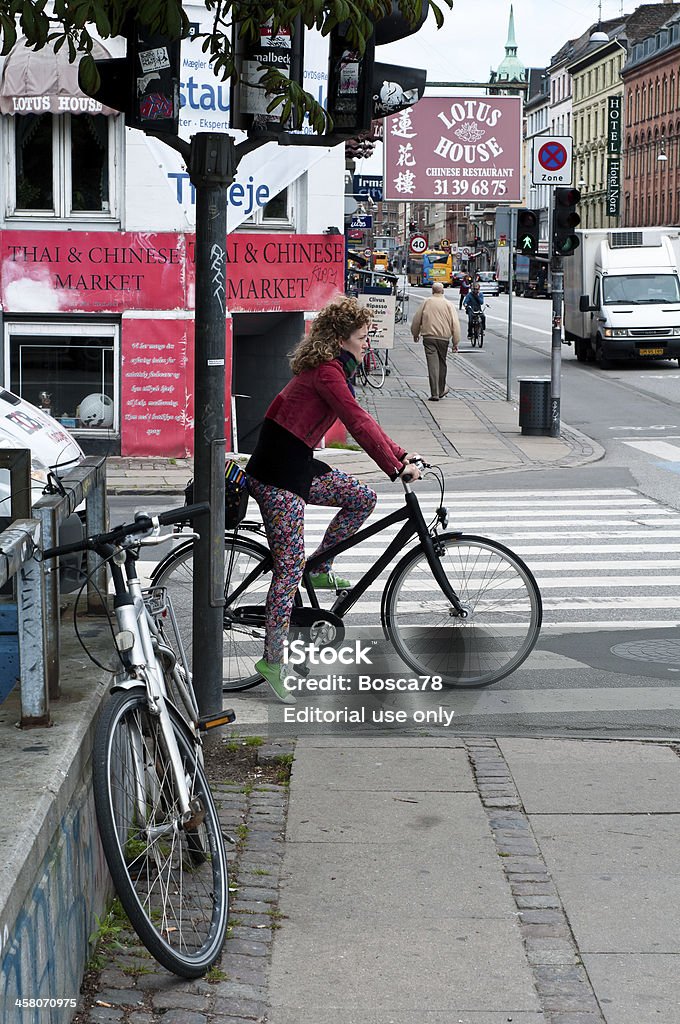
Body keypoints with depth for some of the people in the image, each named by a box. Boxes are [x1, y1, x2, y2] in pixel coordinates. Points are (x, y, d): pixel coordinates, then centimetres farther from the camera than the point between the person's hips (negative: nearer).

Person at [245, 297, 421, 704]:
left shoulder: (334, 369, 14)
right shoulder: (327, 372, -17)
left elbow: (361, 419, 19)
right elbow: (358, 424, -22)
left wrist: (400, 453, 14)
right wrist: (396, 468, -21)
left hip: (299, 465, 10)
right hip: (277, 475, -10)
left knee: (363, 498, 10)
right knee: (290, 567, -7)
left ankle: (320, 570, 18)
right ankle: (273, 662, -2)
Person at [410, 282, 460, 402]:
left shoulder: (426, 302, 0)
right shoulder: (448, 304, 0)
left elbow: (416, 320, 8)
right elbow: (455, 324, -2)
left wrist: (415, 334, 25)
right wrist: (456, 342, 3)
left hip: (429, 337, -1)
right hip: (443, 338, 1)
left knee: (433, 365, -5)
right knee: (442, 364, 17)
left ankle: (435, 393, -12)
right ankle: (441, 390, 30)